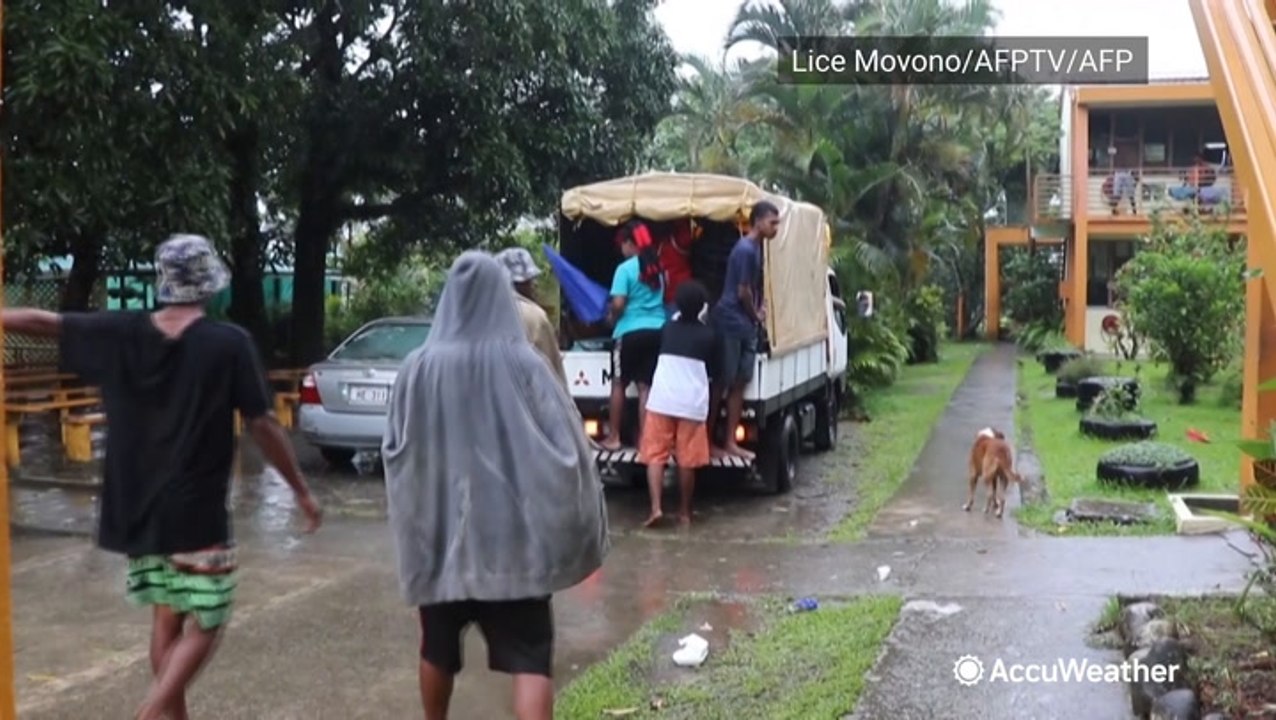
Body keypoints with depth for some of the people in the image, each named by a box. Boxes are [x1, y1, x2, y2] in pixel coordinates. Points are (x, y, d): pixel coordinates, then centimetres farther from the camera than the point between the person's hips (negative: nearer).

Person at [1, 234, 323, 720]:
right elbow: (263, 426, -10)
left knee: (166, 619, 17)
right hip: (197, 514, -5)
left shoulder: (118, 333, -1)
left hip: (137, 510, 5)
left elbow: (42, 322, 10)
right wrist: (301, 490, -1)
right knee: (205, 623, 3)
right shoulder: (229, 344, -12)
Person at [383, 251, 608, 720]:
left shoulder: (420, 367, -5)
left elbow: (394, 449, 4)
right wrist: (576, 529, 4)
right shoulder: (523, 365, -10)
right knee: (529, 655, 0)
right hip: (513, 532, -2)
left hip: (439, 529, 3)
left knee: (438, 646, 21)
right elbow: (568, 448, -8)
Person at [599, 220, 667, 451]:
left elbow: (618, 304, -14)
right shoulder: (658, 267, 10)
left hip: (631, 332, -5)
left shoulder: (625, 268, -9)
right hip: (657, 331, 5)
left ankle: (613, 437, 11)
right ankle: (643, 438, 5)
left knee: (619, 384, 8)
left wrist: (613, 319, 4)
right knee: (645, 386, 6)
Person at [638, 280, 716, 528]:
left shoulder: (668, 328, 9)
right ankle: (685, 512, 13)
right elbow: (711, 371, 13)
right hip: (692, 403, -1)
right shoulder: (708, 336, 3)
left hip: (662, 400, 1)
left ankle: (656, 507, -11)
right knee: (687, 460, 5)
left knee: (655, 455, 2)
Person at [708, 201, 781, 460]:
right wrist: (756, 316, 0)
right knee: (722, 383, -3)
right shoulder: (745, 249, -17)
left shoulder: (756, 247, 12)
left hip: (746, 325, 9)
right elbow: (743, 292, -15)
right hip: (731, 323, -9)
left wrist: (757, 312, 5)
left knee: (739, 383, 9)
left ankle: (730, 442, 13)